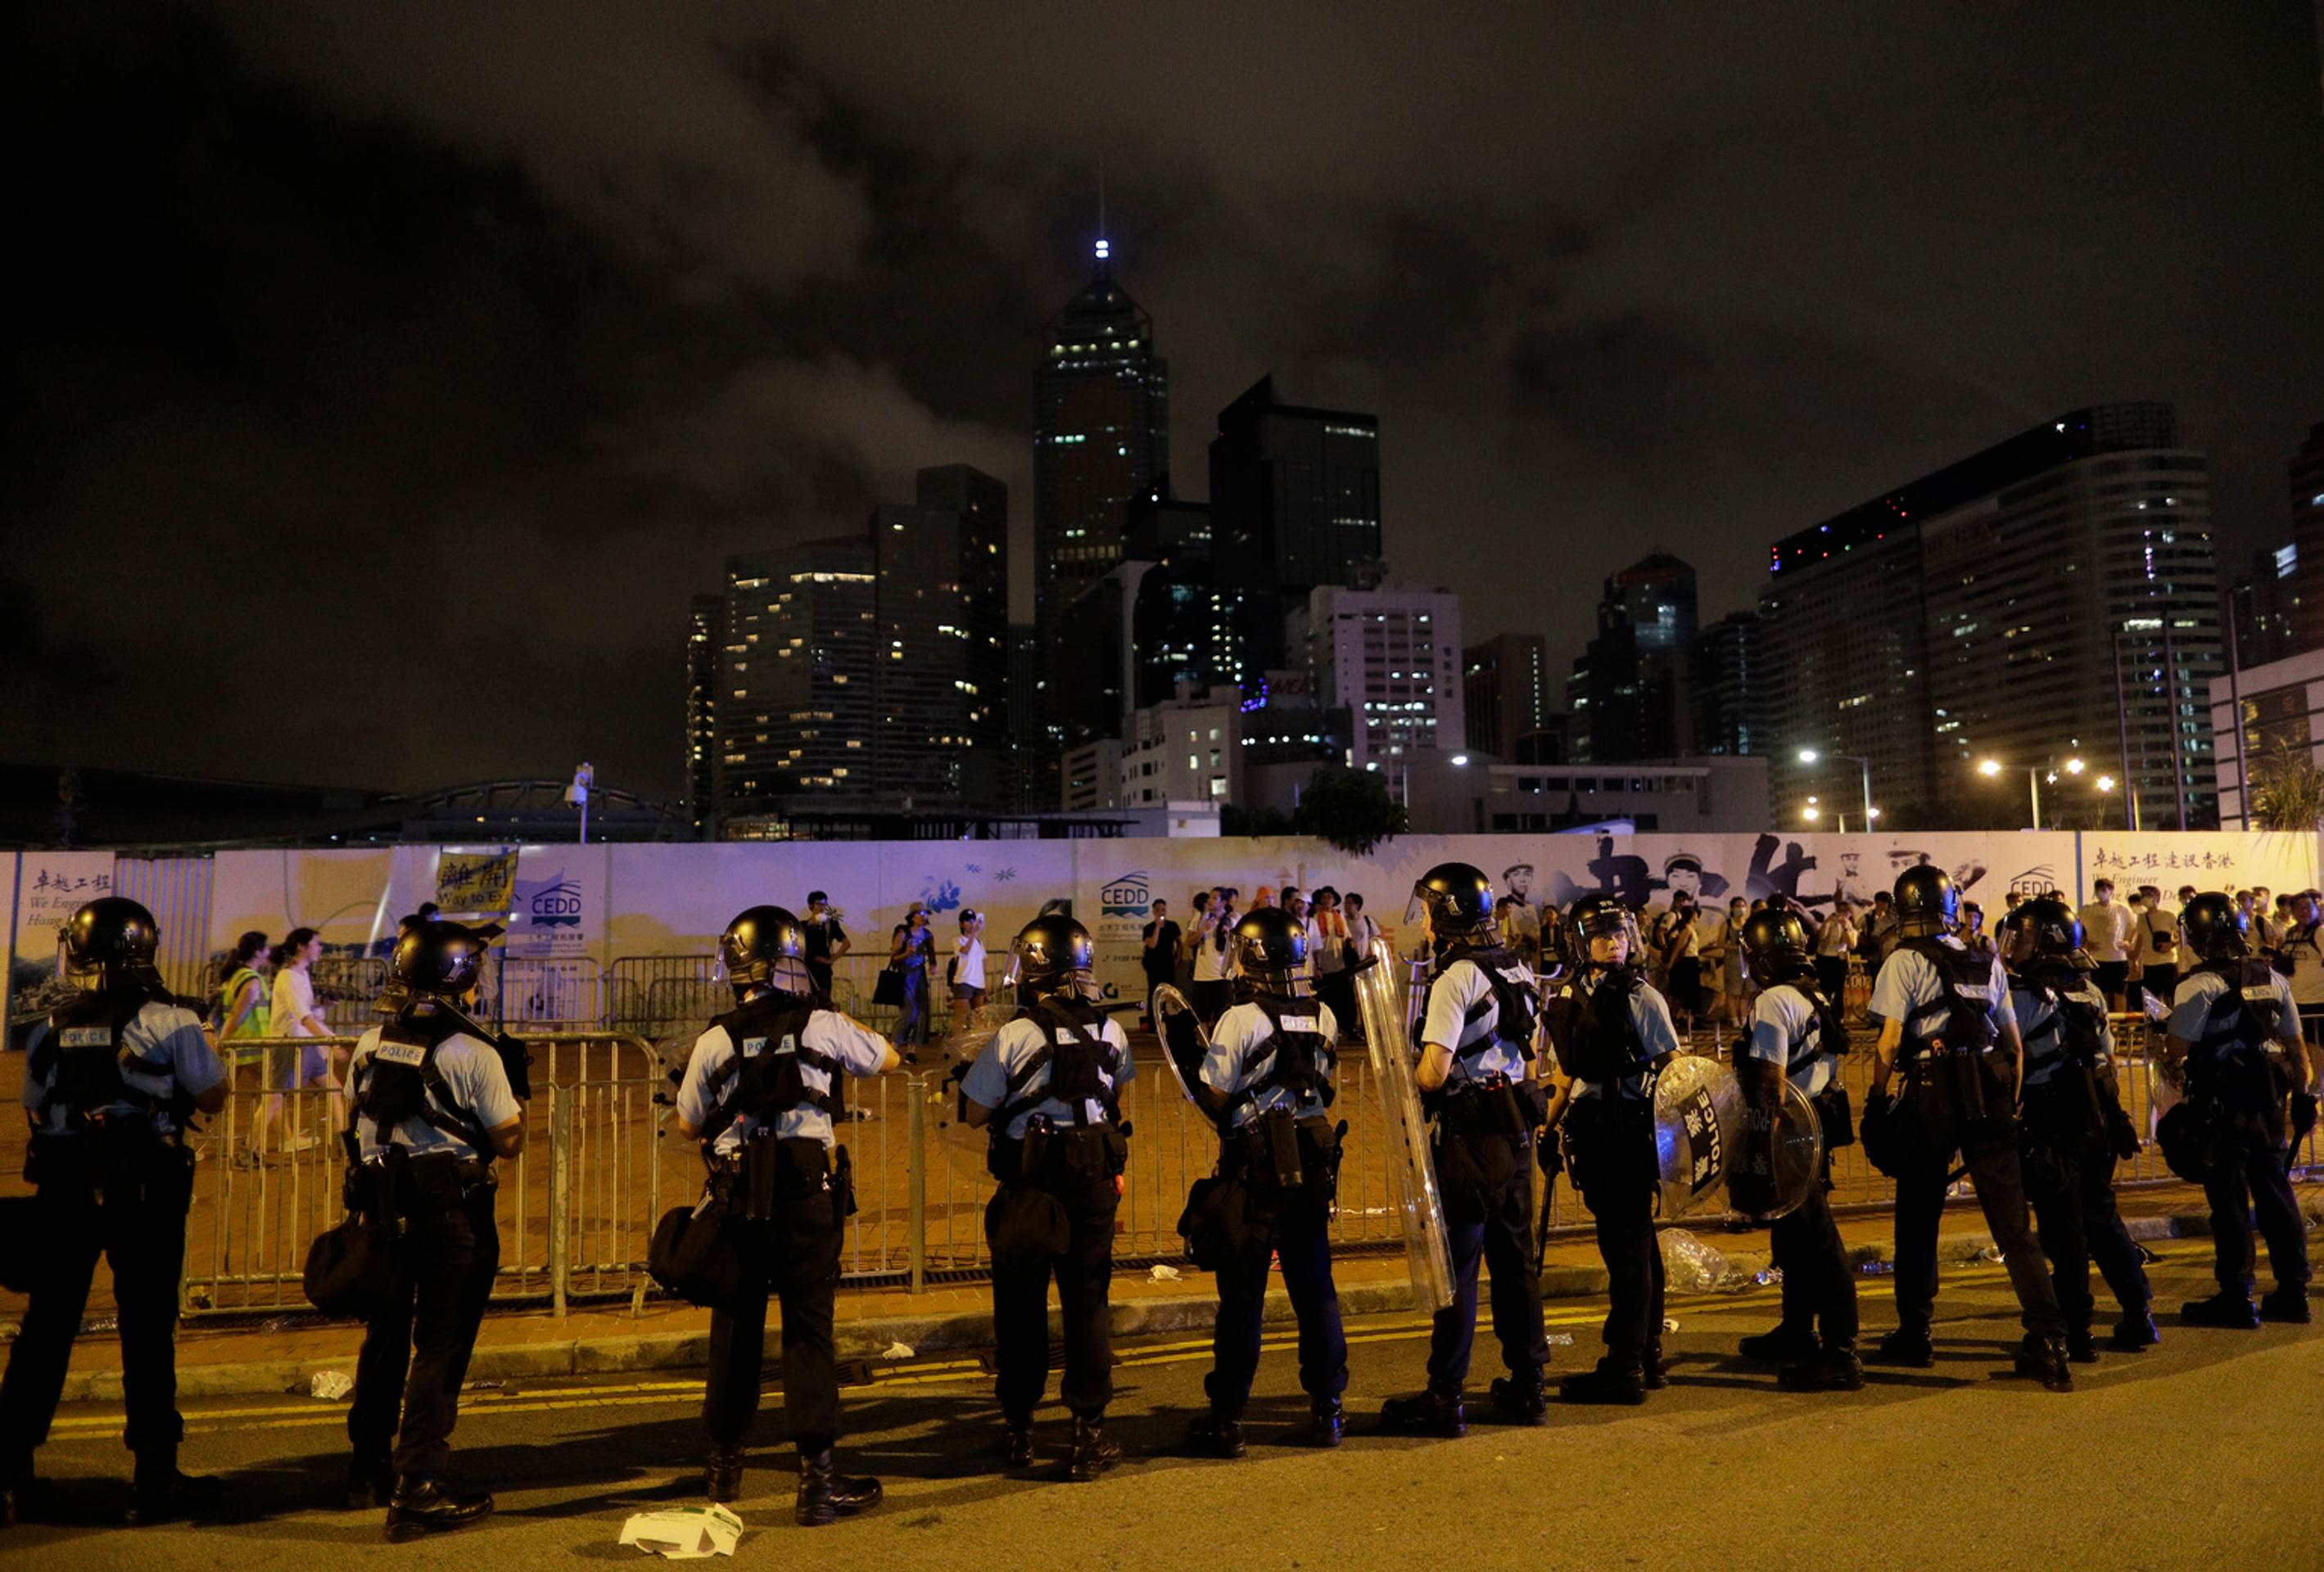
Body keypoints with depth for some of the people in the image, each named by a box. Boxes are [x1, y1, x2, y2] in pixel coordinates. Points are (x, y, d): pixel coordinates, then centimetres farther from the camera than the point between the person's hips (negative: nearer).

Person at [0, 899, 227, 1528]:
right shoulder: (169, 1023, -8)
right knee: (146, 1330, 3)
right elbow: (212, 1097, 1)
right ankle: (155, 1480, 10)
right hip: (144, 1191, -4)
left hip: (61, 1189, 4)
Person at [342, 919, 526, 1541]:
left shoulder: (368, 1046, 3)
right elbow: (508, 1141, -11)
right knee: (439, 1349, 0)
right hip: (453, 1216, -6)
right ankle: (417, 1490, 0)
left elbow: (355, 1125, 14)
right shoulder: (473, 1053, -16)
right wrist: (517, 1091, 5)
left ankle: (368, 1471, 34)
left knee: (384, 1338, 20)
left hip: (383, 1210, 7)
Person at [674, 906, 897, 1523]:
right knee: (808, 1328, -1)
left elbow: (689, 1126, 12)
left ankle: (724, 1463, 31)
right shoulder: (822, 1025, -2)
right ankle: (817, 1477, -1)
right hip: (807, 1194, -2)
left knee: (736, 1325, 15)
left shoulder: (714, 1041, 2)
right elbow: (887, 1058, 15)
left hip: (738, 1196, 3)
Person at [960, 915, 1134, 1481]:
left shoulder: (1013, 1037, -13)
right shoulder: (1109, 1032, 1)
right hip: (1094, 1179, 3)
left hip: (1029, 1181, -3)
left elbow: (974, 1115, -6)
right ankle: (1089, 1431, 9)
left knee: (1021, 1302, 11)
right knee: (1088, 1302, 8)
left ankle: (1018, 1428, 22)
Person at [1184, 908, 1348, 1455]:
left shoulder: (1241, 1020, -14)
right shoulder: (1324, 1017, 4)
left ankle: (1226, 1419, 9)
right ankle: (1326, 1409, 19)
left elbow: (1216, 1099, -12)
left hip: (1257, 1172, -5)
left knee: (1242, 1296, 2)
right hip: (1314, 1165, 5)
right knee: (1315, 1289, 13)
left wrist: (1191, 1064, 4)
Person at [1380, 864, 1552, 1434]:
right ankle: (1527, 1387, 23)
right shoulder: (1516, 971, 11)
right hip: (1517, 1130, 8)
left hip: (1469, 1135, -8)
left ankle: (1444, 1397, 5)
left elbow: (1435, 1072, -22)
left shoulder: (1456, 977, -15)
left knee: (1457, 1263, -2)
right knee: (1515, 1259, 15)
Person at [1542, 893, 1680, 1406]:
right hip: (1591, 1131, 7)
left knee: (1627, 1247, -3)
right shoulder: (1569, 998, 10)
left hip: (1632, 1130, -6)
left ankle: (1624, 1369, 2)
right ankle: (1645, 1357, 26)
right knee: (1632, 1244, 16)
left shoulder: (1642, 998, -7)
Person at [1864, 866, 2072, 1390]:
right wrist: (2009, 1101, 21)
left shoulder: (1904, 962, -4)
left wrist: (1877, 1102, -1)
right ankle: (2048, 1341, -6)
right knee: (2012, 1223, 3)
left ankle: (1913, 1336, 18)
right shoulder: (1986, 961, 13)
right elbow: (2014, 1042, 15)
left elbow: (1890, 1040, -10)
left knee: (1918, 1218, 9)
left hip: (1932, 1095, -4)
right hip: (1990, 1096, 4)